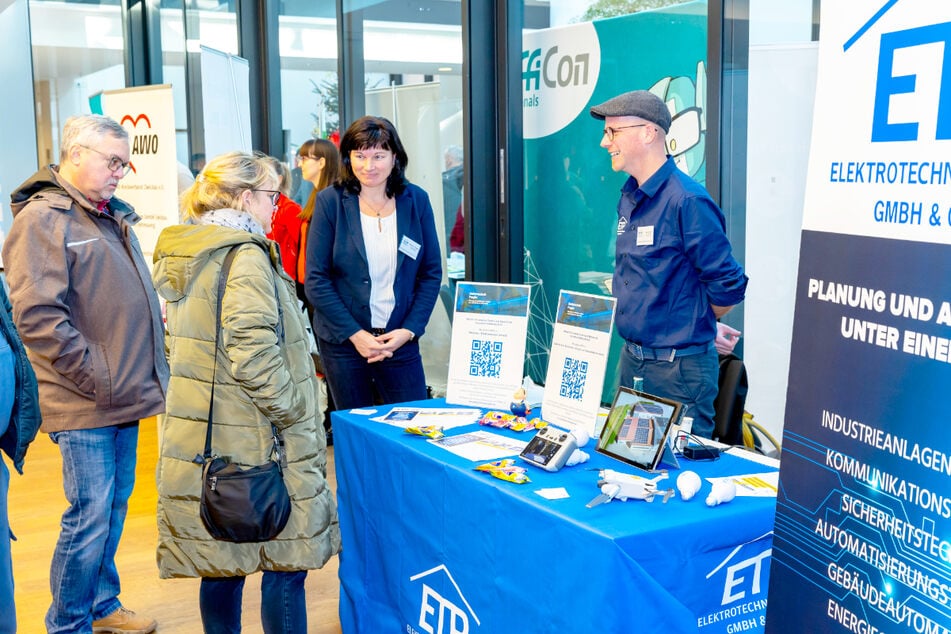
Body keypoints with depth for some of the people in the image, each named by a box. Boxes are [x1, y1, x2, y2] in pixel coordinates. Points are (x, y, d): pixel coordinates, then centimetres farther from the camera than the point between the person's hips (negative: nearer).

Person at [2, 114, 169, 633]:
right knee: (91, 513, -2)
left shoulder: (114, 216, 15)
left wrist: (149, 368, 13)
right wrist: (95, 378, -18)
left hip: (127, 393, 8)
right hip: (85, 403, -8)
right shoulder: (42, 218, -11)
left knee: (115, 506, 16)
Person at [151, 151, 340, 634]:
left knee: (222, 564, 15)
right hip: (255, 445, -9)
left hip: (202, 440, 9)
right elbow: (254, 357, -23)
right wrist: (297, 416, -14)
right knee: (285, 560, 2)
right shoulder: (246, 257, -15)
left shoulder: (180, 254, 14)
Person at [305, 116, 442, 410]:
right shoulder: (330, 201, -4)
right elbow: (315, 279, -5)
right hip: (342, 341, -1)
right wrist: (354, 333, -12)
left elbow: (432, 273, 5)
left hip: (400, 339, 1)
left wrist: (409, 330, -7)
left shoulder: (416, 200, 2)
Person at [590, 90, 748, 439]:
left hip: (679, 366, -8)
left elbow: (728, 286, -17)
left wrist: (690, 326, -2)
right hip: (631, 358, 9)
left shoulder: (688, 201, -19)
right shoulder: (629, 197, 8)